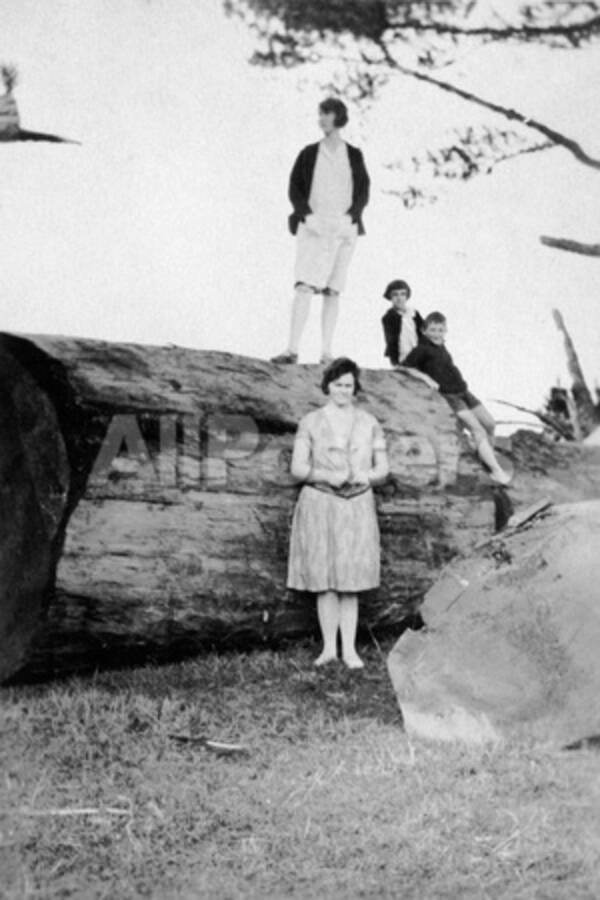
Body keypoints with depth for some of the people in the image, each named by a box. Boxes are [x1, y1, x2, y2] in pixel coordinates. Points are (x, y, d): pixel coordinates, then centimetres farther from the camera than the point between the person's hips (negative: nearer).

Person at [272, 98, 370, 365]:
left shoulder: (354, 155, 10)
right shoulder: (308, 153, 9)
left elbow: (363, 193, 7)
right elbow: (294, 189, 6)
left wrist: (349, 218, -9)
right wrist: (307, 215, -9)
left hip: (343, 229, 1)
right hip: (312, 228, -1)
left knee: (333, 291, 0)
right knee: (304, 287, -14)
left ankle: (326, 353, 2)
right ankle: (292, 349, -18)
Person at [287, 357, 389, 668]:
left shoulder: (369, 423, 9)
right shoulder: (310, 422, 3)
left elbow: (383, 468, 11)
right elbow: (297, 468, 0)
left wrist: (368, 476, -11)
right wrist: (327, 476, -17)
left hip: (357, 506, 1)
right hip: (319, 505, -1)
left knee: (350, 582, 0)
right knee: (324, 580, 0)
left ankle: (349, 649, 5)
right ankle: (329, 647, 9)